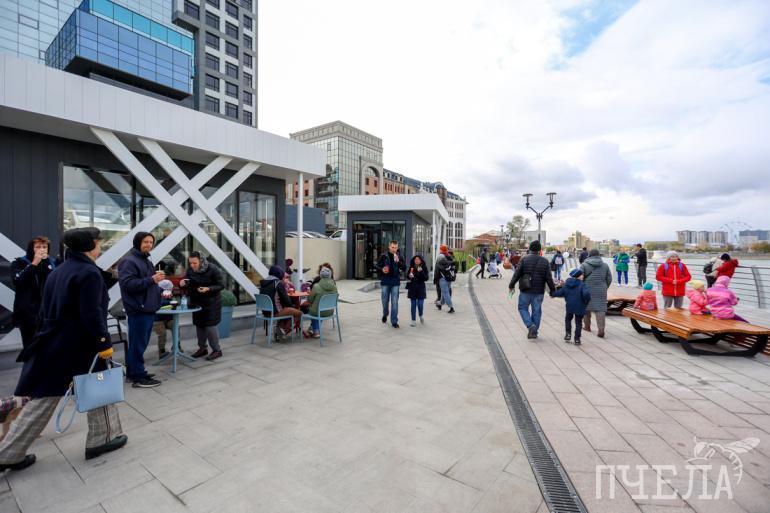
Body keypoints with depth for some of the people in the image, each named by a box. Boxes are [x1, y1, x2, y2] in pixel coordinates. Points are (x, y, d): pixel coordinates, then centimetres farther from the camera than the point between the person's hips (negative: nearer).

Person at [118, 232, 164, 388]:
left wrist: (160, 291, 16)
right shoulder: (129, 261, -12)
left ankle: (133, 372, 26)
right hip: (138, 310, -10)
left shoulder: (147, 261, 19)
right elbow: (128, 284, -23)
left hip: (148, 309, 10)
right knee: (138, 344, -4)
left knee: (141, 343, 16)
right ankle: (138, 377, 2)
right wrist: (152, 279, -25)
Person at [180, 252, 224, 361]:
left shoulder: (212, 269, -18)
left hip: (211, 302, -6)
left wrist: (208, 289, -29)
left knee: (210, 325, -6)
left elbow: (221, 285, -14)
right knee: (199, 325, 12)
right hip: (196, 302, 6)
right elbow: (188, 285, 5)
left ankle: (217, 350, 8)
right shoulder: (190, 270, -3)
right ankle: (202, 348, 29)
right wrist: (182, 284, -18)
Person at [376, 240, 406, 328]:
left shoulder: (399, 257, 3)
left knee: (394, 302, -1)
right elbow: (378, 266, 6)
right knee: (385, 301, 12)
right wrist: (382, 269, -16)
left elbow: (404, 268, -2)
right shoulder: (384, 257, 0)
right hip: (385, 282, 0)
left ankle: (394, 321, 7)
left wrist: (398, 262, -17)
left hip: (395, 282, 0)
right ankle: (385, 315, 40)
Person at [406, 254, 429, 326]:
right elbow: (407, 276, 10)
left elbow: (426, 278, -10)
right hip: (412, 288, 2)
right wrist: (409, 275, -13)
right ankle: (413, 320, 14)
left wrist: (421, 272, -23)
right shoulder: (411, 267, 0)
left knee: (420, 304, -5)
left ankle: (421, 316, 26)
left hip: (421, 288, -1)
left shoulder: (424, 267, -5)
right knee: (413, 304, 5)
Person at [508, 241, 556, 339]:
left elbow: (517, 274, -7)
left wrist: (511, 286, 3)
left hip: (526, 290, -2)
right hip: (539, 291, 2)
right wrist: (553, 290, 9)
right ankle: (534, 332, 18)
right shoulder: (545, 261, 0)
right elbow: (549, 278, -1)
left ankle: (530, 325, -8)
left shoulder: (524, 259, -6)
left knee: (523, 308, 11)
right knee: (536, 311, 11)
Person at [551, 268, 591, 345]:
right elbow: (586, 294, -27)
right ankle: (577, 339, 11)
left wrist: (553, 294, 22)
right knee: (578, 322, 8)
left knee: (568, 319, 25)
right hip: (579, 307, -3)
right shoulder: (582, 285, -13)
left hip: (569, 306, 3)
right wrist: (587, 300, -8)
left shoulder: (566, 284, 1)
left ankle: (568, 334, 16)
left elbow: (560, 293, 4)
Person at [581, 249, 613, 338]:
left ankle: (587, 326, 25)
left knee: (586, 307, 15)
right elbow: (609, 279, 8)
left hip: (587, 290, -1)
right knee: (600, 309, -1)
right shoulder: (605, 265, 6)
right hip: (600, 291, 2)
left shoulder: (584, 265, -3)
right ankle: (601, 330, -11)